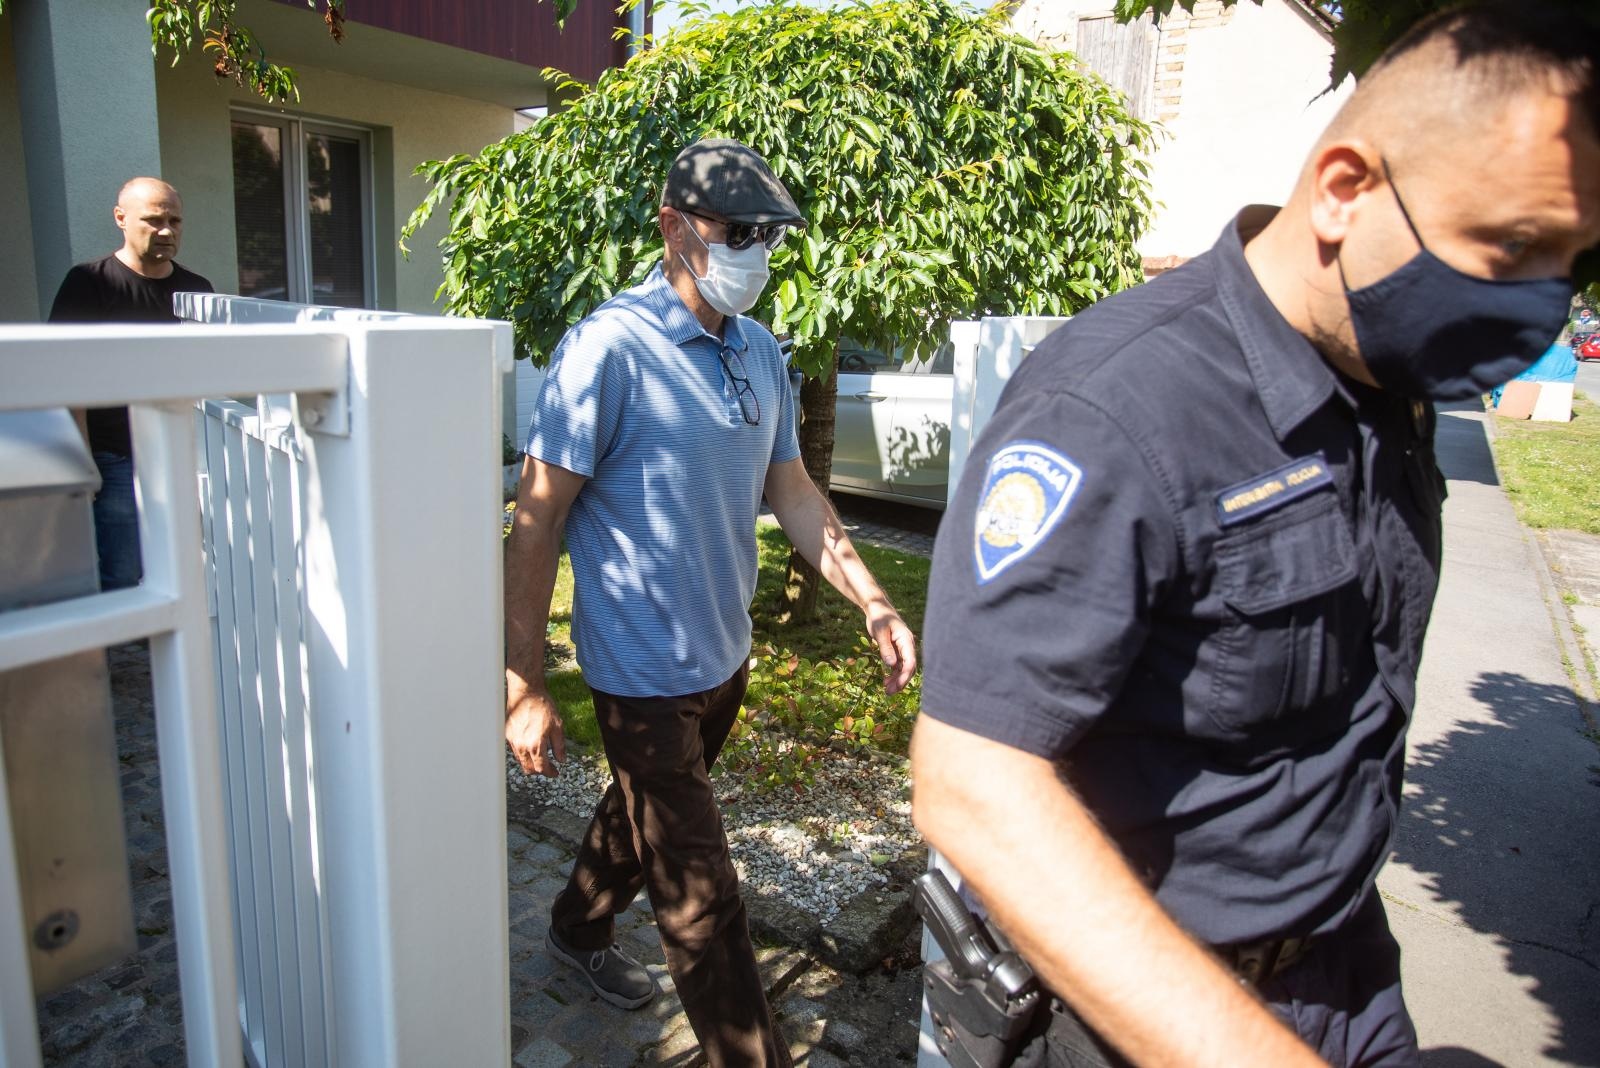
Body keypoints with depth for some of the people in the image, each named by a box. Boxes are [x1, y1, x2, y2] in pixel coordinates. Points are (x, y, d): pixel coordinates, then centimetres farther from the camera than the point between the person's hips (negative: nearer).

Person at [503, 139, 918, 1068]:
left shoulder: (760, 353, 4)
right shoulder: (610, 348, -18)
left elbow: (791, 490, 11)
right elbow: (537, 520, -18)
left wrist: (873, 601, 2)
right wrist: (525, 687, -19)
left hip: (725, 654, 8)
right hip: (646, 669, -8)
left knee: (649, 808, 28)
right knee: (701, 894, 3)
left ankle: (579, 928, 55)